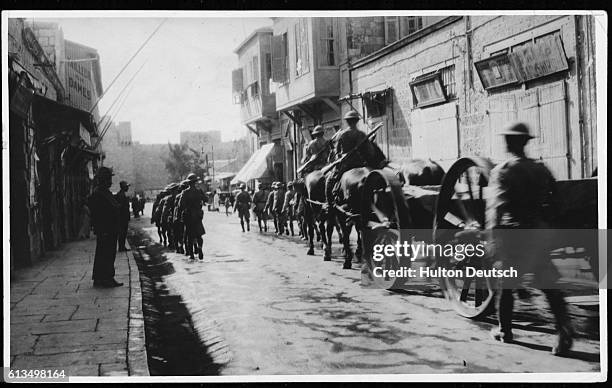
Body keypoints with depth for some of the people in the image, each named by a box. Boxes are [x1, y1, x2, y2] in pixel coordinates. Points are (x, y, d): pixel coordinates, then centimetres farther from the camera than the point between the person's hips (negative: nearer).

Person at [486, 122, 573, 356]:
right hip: (538, 235, 4)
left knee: (505, 284, 11)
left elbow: (496, 206, -15)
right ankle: (563, 330, -9)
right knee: (548, 284, 4)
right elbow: (550, 204, 10)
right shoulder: (541, 170, 8)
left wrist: (493, 236, -14)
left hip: (512, 234, -4)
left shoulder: (501, 171, -7)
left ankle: (504, 330, 22)